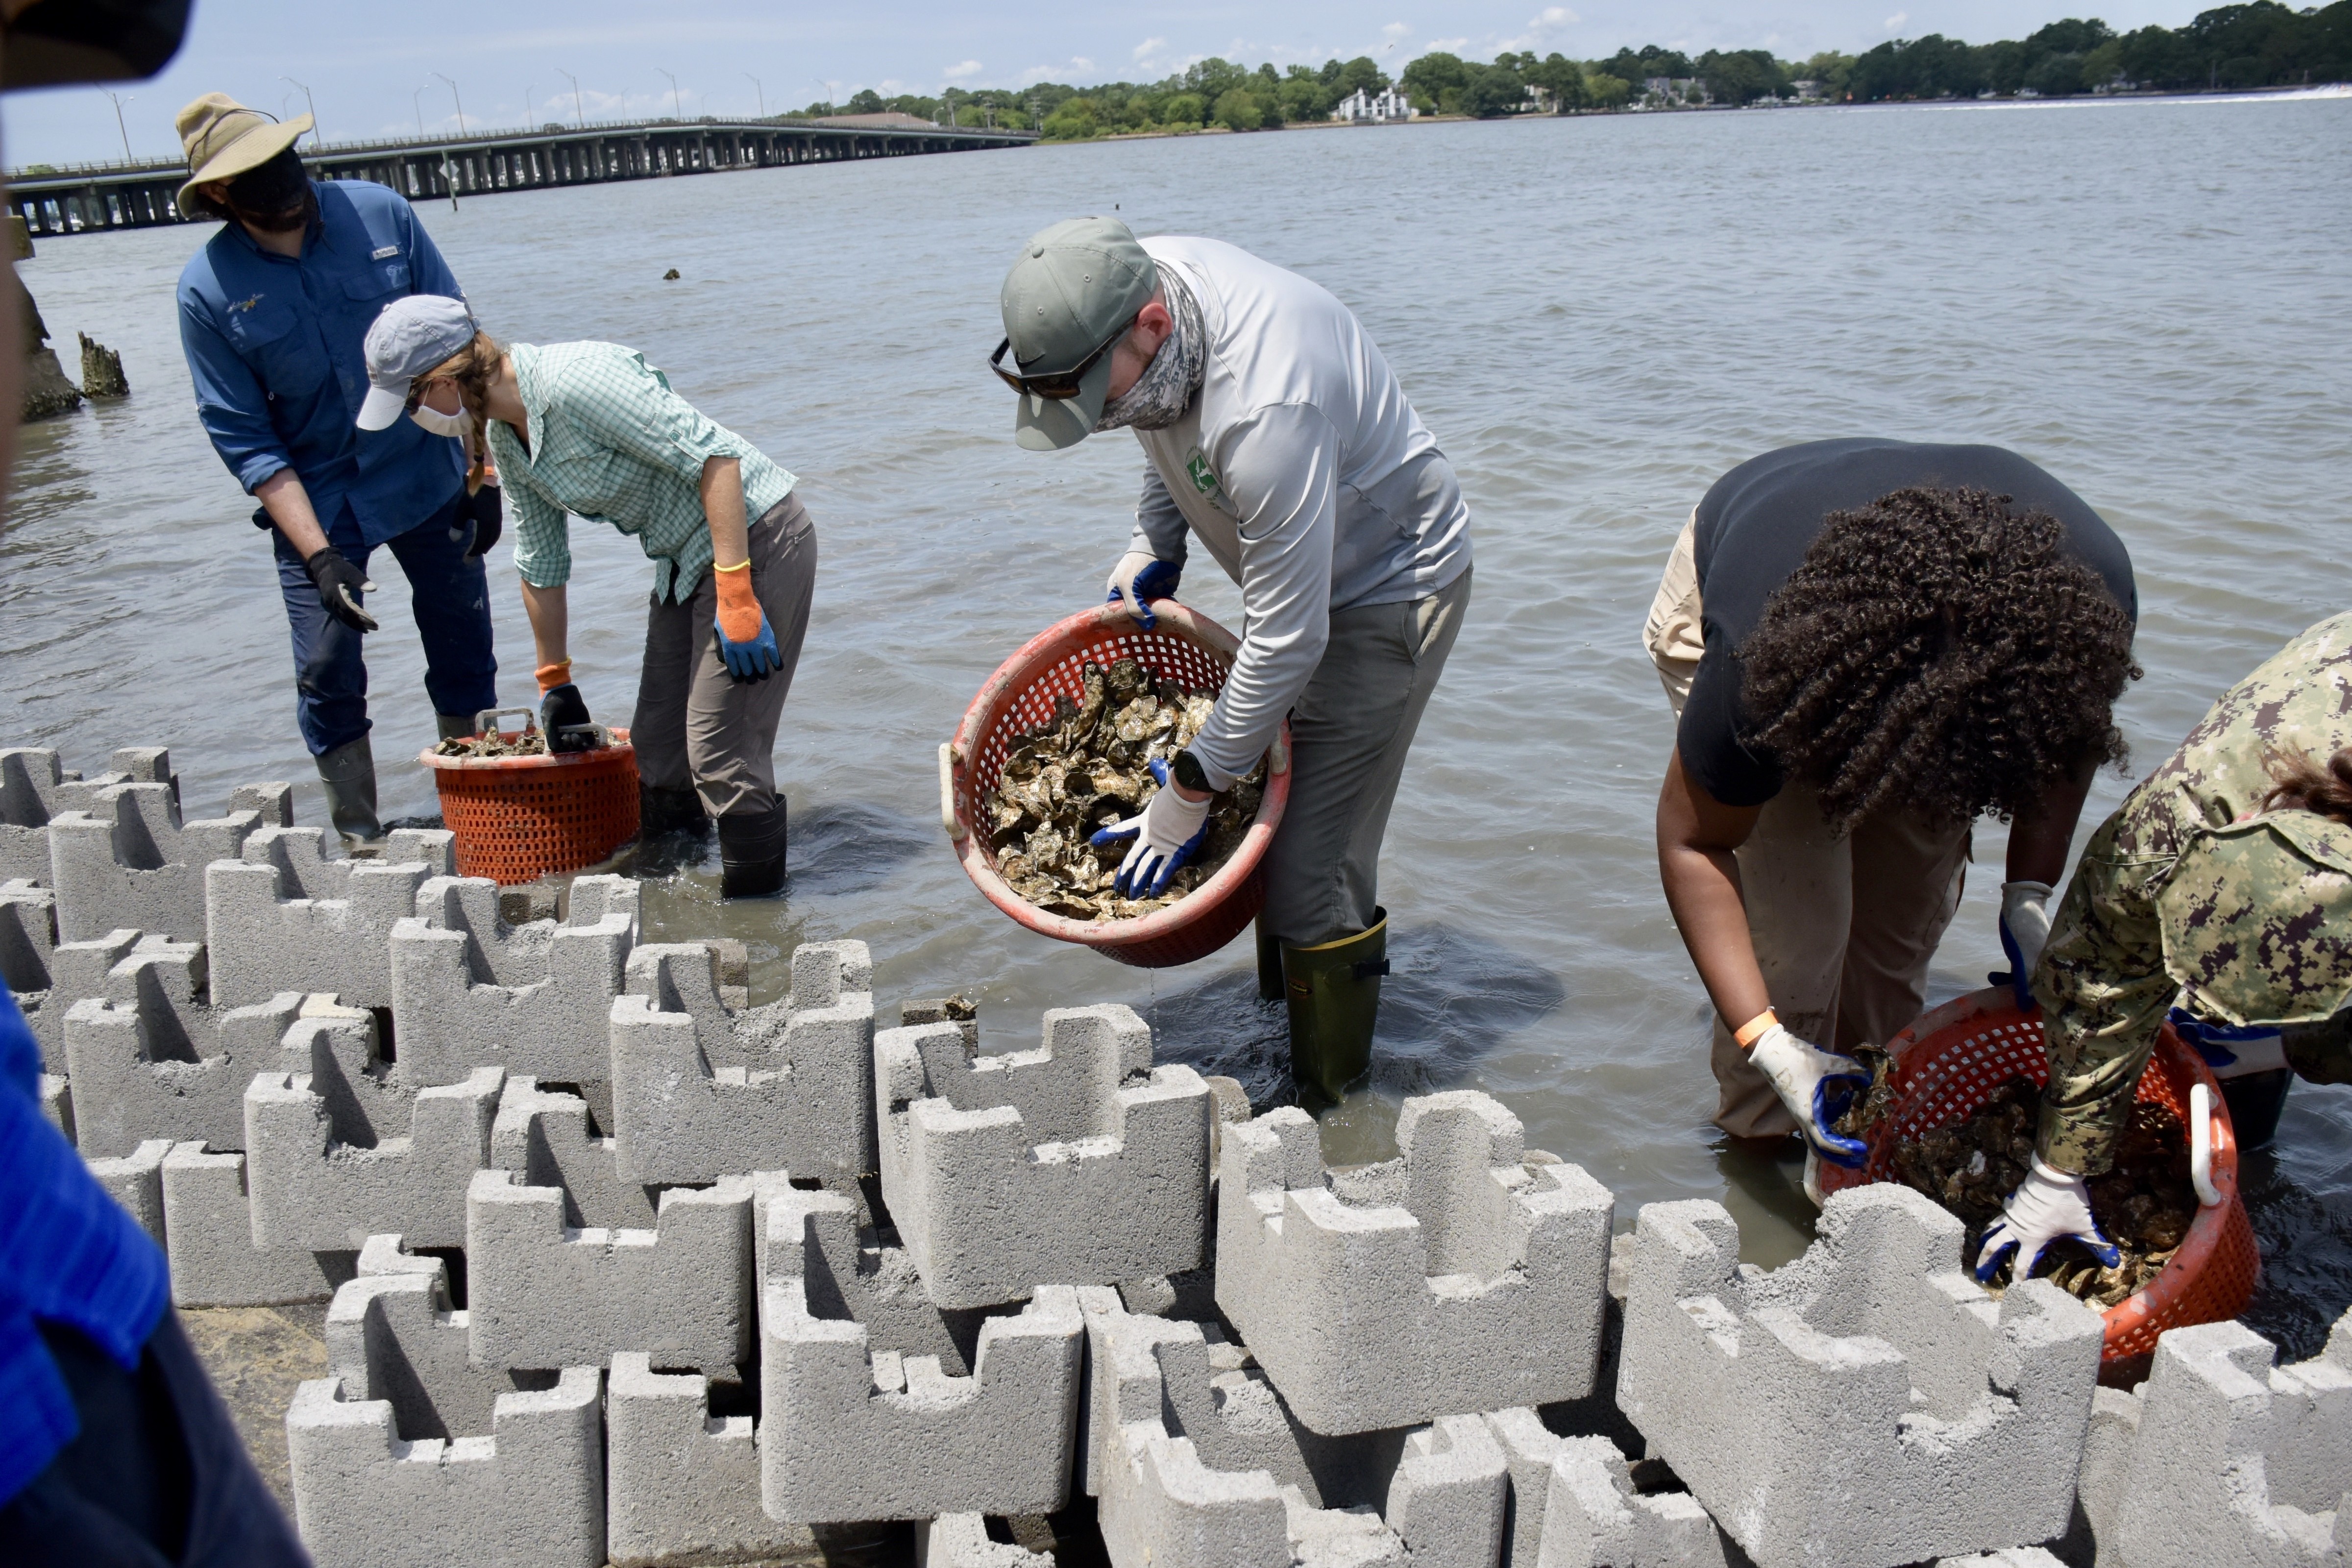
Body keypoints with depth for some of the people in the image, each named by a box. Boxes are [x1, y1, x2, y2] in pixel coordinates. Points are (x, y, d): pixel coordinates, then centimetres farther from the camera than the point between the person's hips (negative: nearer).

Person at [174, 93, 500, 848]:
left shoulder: (380, 213, -9)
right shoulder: (207, 288, -12)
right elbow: (244, 439, -11)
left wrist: (481, 473, -5)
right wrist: (319, 557, -20)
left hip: (428, 476, 2)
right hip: (317, 500, -1)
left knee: (465, 650, 9)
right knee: (328, 670, -2)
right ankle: (360, 839, 15)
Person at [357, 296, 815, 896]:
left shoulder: (576, 380, -24)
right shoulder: (504, 435, 7)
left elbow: (714, 455, -27)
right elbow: (540, 561, 19)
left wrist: (735, 596, -29)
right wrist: (554, 682, 28)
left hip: (752, 540, -9)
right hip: (683, 559, 9)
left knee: (719, 752, -10)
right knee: (657, 751, 12)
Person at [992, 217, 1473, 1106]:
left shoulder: (1267, 413, -40)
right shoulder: (1139, 283, -13)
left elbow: (1288, 640, -32)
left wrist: (1191, 790, -23)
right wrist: (1155, 544, 2)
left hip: (1388, 587, -9)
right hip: (1298, 568, 9)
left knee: (1314, 865, -10)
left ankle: (1330, 1105, 5)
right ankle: (1284, 1022, 28)